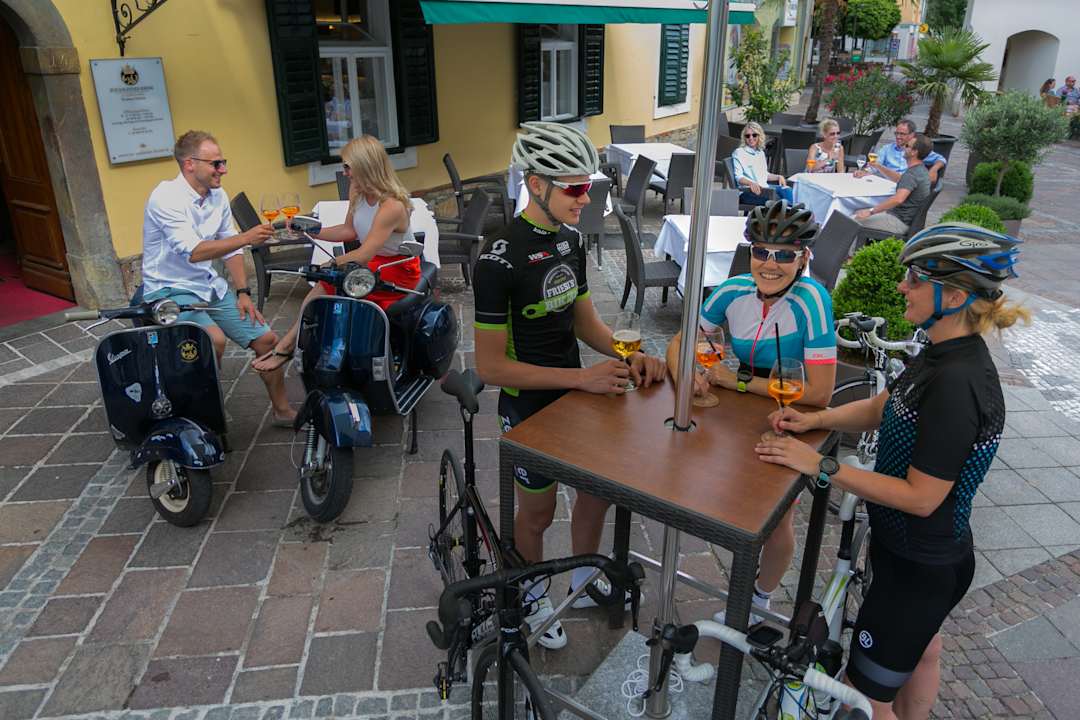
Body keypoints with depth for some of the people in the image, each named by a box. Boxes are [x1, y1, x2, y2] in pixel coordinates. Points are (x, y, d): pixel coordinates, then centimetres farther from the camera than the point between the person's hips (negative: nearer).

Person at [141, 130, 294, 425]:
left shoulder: (218, 196, 4)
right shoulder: (166, 197, -19)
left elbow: (230, 249, 10)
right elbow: (193, 252, -29)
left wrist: (243, 292, 2)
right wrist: (246, 238, -33)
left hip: (210, 286, 7)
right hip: (170, 290, -7)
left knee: (267, 338, 1)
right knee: (215, 338, -33)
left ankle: (282, 410, 18)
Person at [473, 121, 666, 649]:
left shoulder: (569, 239, -1)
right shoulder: (500, 260, -26)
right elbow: (491, 367, -24)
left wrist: (630, 356, -9)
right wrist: (582, 377, -27)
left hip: (576, 392, 7)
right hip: (529, 407, -7)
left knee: (598, 489, 20)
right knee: (538, 511, 13)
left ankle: (583, 585, 46)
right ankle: (533, 596, 42)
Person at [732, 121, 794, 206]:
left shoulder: (761, 153, 25)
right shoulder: (739, 153, 4)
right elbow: (738, 177, -7)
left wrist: (778, 177, 10)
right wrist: (751, 183, -27)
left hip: (764, 188, 6)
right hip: (747, 191, -6)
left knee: (786, 189, -24)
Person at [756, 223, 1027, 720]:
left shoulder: (958, 384, -31)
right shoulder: (945, 355, -2)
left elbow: (921, 497, -28)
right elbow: (879, 409, 9)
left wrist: (822, 467, -25)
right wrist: (813, 419, -6)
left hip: (920, 566, -9)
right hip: (926, 553, 9)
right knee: (921, 648, 32)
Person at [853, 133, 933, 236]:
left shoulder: (912, 174, -24)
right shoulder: (920, 169, 10)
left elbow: (898, 199, -38)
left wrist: (870, 211, -35)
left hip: (900, 222, -11)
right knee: (860, 212, 18)